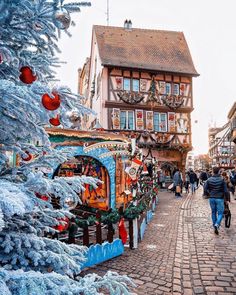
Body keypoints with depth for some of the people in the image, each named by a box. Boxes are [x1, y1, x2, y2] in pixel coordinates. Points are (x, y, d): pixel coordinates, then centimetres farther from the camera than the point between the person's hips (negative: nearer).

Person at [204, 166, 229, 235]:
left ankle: (215, 227, 21)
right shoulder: (222, 180, -8)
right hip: (219, 198, -3)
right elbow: (225, 190, -7)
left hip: (211, 198, 3)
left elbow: (205, 189, -3)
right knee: (220, 213, 5)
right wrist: (227, 199, 2)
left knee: (213, 212, 15)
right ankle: (217, 224, -17)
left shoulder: (209, 180, -2)